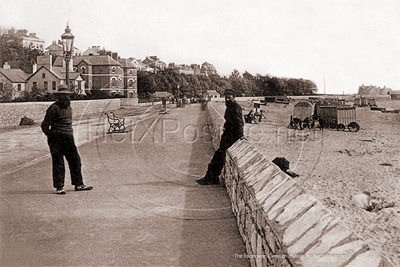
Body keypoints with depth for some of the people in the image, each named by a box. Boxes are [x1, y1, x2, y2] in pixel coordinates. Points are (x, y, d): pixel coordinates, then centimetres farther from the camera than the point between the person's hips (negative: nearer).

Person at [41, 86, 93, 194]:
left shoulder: (68, 107, 16)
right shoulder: (53, 108, -9)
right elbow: (45, 125, -8)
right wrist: (51, 137, -7)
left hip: (68, 139, 7)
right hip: (57, 139, -7)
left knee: (75, 161, 7)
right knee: (58, 163, -3)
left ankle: (78, 184, 14)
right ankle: (59, 187, 5)